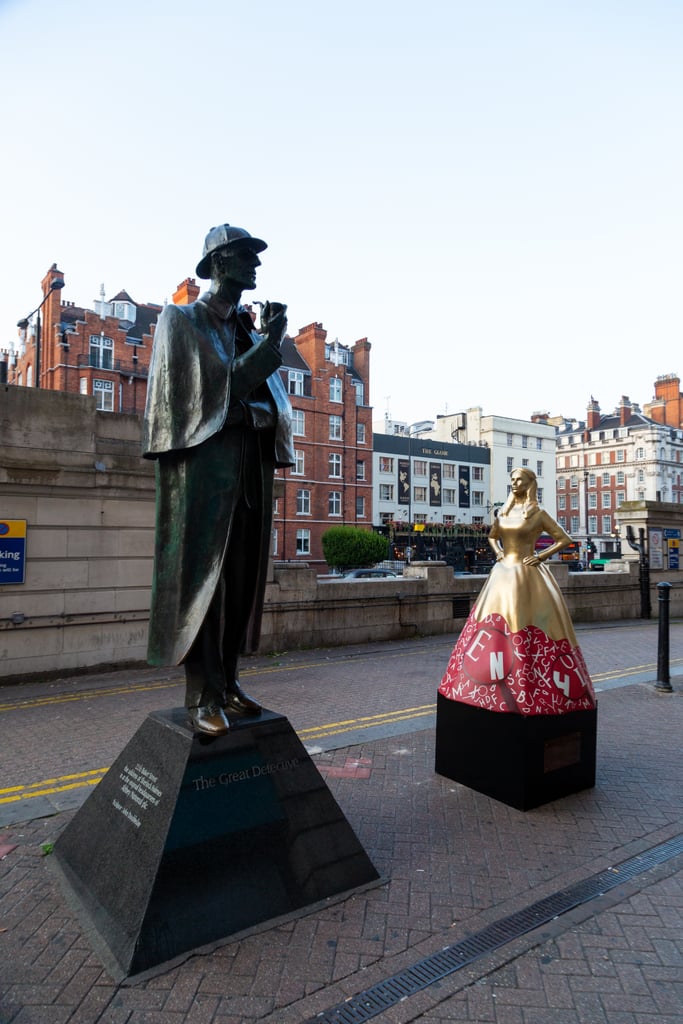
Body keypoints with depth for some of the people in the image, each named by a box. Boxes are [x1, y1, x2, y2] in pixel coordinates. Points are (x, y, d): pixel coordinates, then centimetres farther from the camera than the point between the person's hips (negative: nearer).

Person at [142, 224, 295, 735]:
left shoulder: (249, 329, 23)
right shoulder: (182, 320, 5)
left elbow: (272, 401, 13)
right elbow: (212, 396, -8)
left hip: (251, 467, 6)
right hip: (206, 463, -6)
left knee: (242, 578, 5)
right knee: (203, 576, -8)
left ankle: (227, 681, 14)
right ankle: (202, 696, -4)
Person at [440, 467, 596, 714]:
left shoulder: (538, 513, -4)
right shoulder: (503, 512, 12)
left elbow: (565, 539, -3)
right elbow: (492, 536, 28)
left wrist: (541, 557, -9)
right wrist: (498, 552, 10)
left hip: (527, 575, -6)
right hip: (503, 574, 6)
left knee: (526, 625, -6)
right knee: (494, 626, 6)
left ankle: (531, 686, 6)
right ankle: (496, 683, 17)